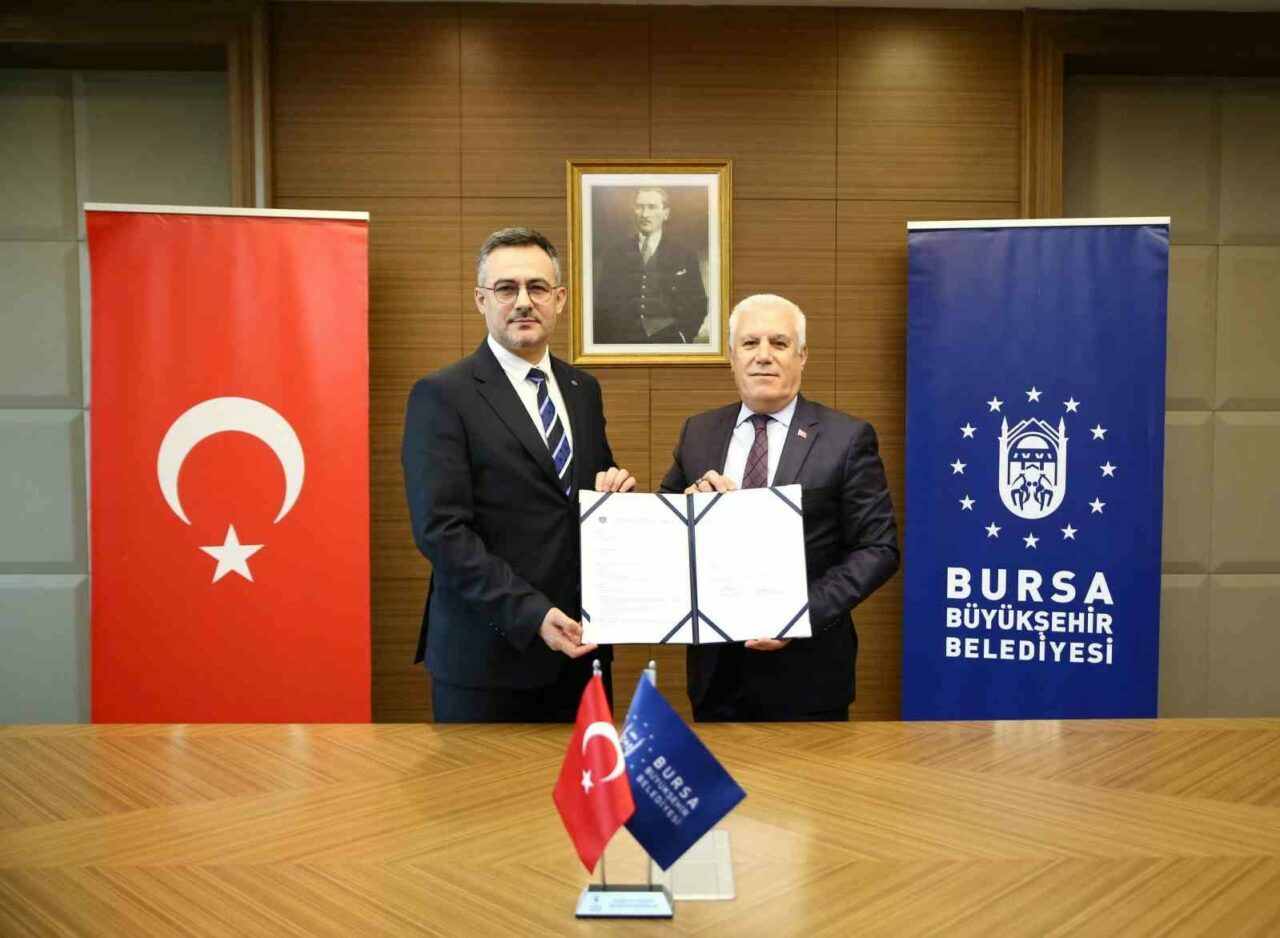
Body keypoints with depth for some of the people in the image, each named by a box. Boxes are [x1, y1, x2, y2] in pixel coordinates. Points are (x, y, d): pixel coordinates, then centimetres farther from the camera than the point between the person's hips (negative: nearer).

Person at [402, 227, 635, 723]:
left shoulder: (583, 390, 11)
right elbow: (441, 529, -15)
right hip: (488, 656, -5)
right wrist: (531, 614, -22)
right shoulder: (442, 396, -8)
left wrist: (615, 492, -5)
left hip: (579, 648, 5)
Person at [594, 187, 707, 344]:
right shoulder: (615, 253, 8)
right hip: (623, 340, 1)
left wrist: (684, 336, -8)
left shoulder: (684, 254, 4)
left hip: (668, 341, -1)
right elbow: (602, 304, 8)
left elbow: (697, 303, 5)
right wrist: (601, 340, -2)